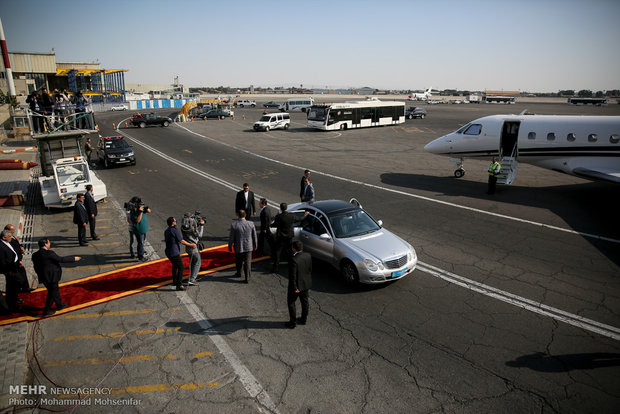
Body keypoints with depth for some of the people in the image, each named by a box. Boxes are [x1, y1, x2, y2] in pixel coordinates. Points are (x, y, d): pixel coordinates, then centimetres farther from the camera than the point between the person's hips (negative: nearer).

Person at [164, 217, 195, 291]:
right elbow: (182, 241, -16)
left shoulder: (166, 231, 11)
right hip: (174, 253, -9)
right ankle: (179, 285, -10)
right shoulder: (175, 230, -17)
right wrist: (191, 245, -5)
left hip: (168, 252, 9)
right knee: (181, 268, -5)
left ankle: (174, 281, 41)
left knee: (175, 265, 28)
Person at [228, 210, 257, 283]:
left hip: (238, 248, 0)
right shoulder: (251, 224, -13)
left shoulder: (234, 225, -18)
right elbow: (254, 236, -1)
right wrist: (255, 244, 14)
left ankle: (238, 273, 43)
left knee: (238, 261, 22)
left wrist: (230, 247, 4)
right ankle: (247, 278, 13)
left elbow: (231, 237, -11)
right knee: (247, 262, 9)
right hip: (248, 247, 0)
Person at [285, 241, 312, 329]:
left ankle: (293, 322, 20)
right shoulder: (308, 255, -7)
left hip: (297, 285, -7)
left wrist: (295, 288, -15)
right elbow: (310, 269, 4)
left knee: (291, 303, 12)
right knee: (305, 301, 21)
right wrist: (309, 280, 16)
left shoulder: (294, 260, -28)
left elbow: (293, 276, -24)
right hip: (306, 284, 7)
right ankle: (303, 319, 37)